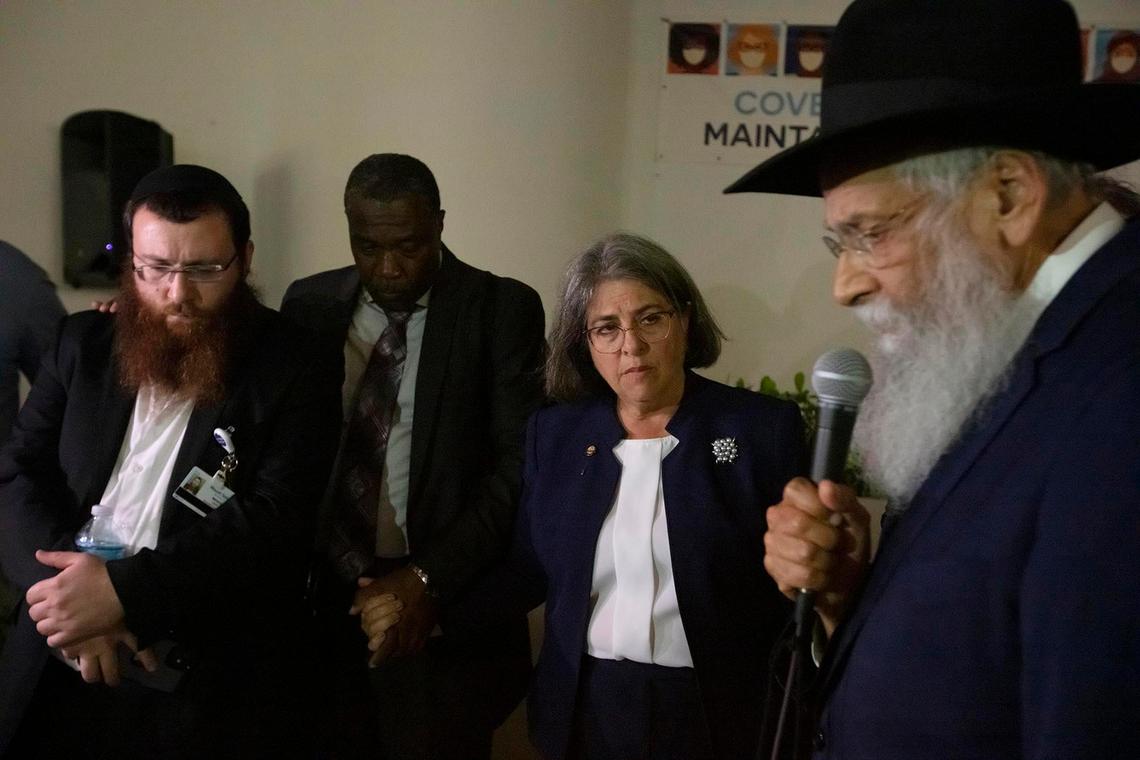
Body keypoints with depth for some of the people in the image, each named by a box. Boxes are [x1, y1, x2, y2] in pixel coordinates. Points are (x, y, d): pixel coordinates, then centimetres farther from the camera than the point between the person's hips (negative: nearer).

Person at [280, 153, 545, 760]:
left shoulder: (501, 310, -5)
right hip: (321, 601, 3)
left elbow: (522, 465, -10)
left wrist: (430, 578, -17)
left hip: (444, 610, -3)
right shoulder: (310, 303, 7)